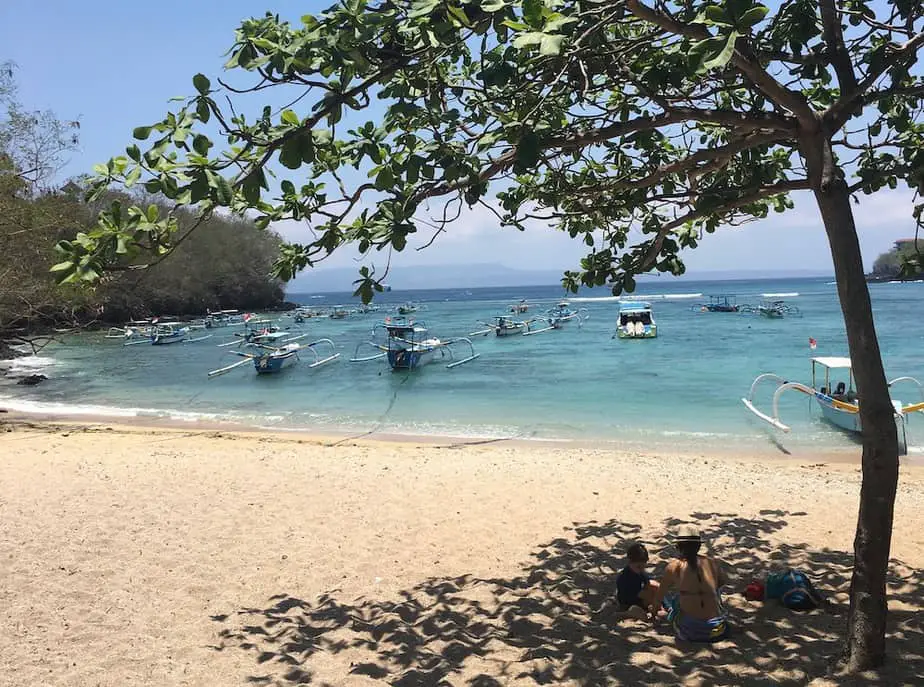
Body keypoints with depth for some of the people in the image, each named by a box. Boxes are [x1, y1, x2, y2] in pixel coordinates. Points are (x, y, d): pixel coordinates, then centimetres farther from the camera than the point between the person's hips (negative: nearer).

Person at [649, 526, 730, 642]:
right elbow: (724, 581, 26)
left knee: (667, 595, 23)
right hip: (717, 629, 3)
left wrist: (654, 613, 29)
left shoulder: (674, 566, -3)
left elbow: (659, 596, 10)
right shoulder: (712, 562, 4)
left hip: (689, 632, -2)